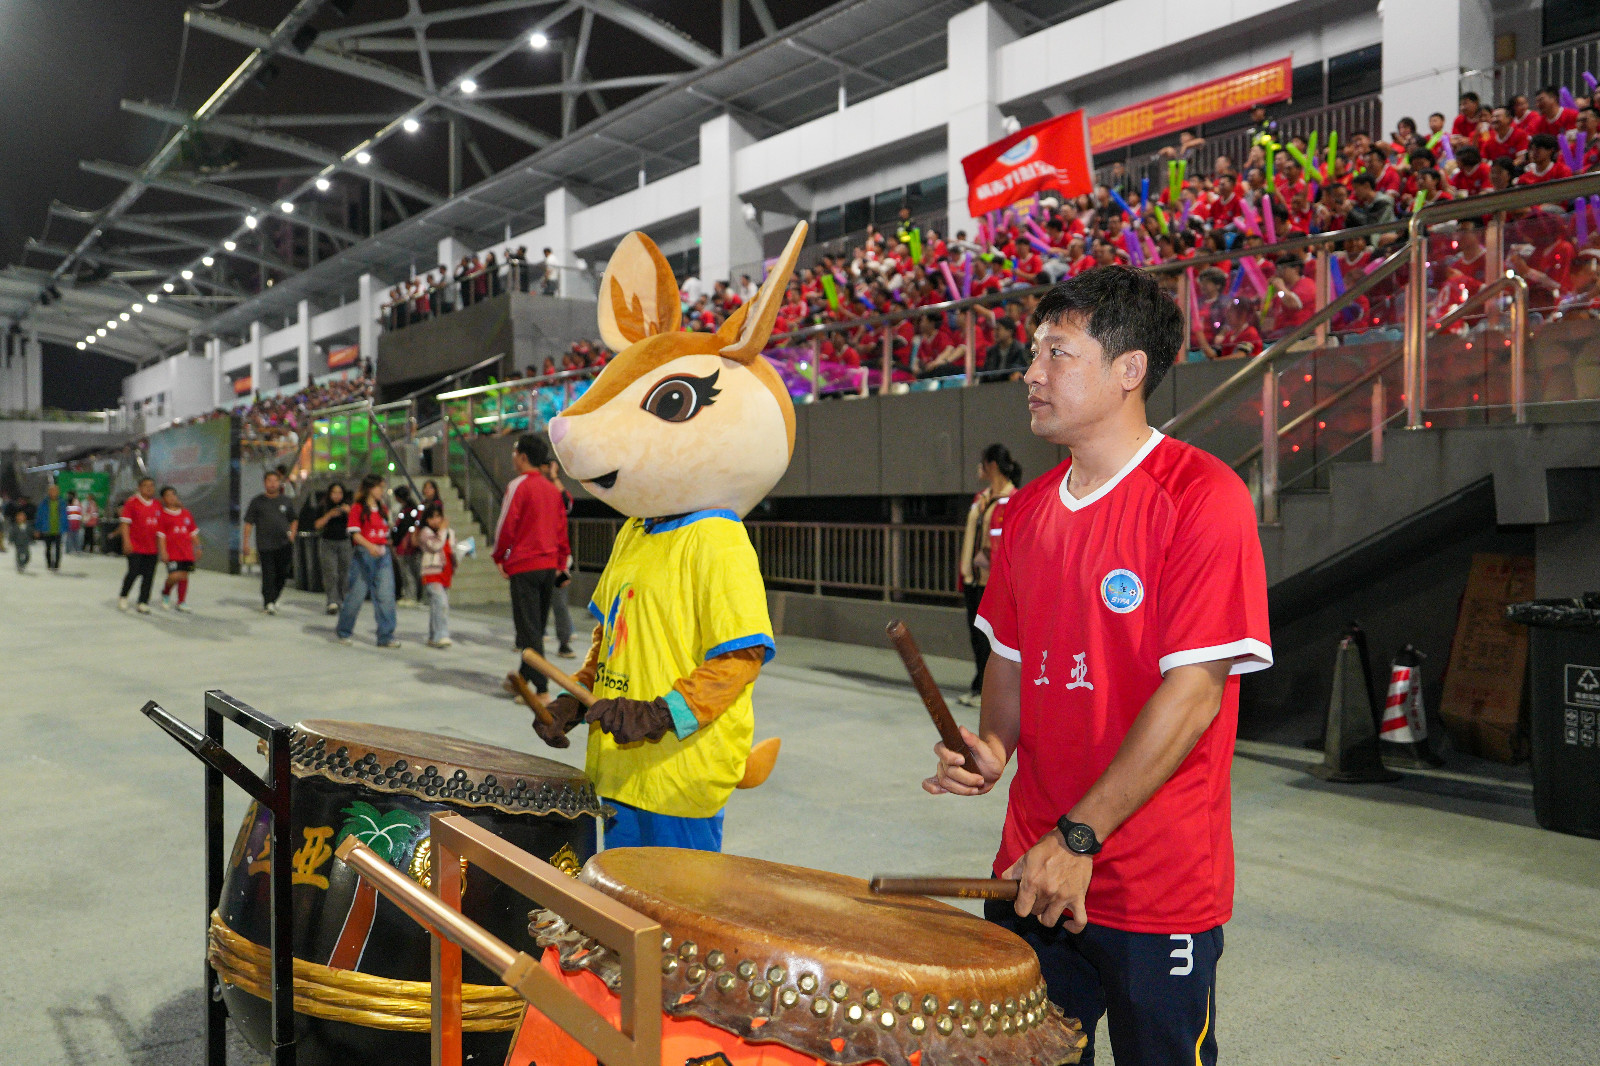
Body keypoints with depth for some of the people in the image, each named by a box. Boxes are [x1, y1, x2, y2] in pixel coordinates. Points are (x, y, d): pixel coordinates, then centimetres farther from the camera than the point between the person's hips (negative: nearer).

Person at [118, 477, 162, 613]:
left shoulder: (157, 505, 12)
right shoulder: (132, 502, -4)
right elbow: (124, 523, -6)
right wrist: (127, 541, -14)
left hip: (152, 548, 5)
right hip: (135, 547, -5)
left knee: (149, 575, 2)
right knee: (134, 572, -7)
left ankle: (143, 603, 9)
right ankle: (123, 597, 17)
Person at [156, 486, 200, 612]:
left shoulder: (186, 513, 12)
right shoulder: (162, 515, -1)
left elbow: (193, 532, 18)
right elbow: (160, 535, -5)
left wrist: (197, 548, 13)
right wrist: (163, 552, -12)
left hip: (187, 552, 5)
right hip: (171, 553, -5)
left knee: (184, 576, 5)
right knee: (175, 576, -14)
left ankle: (182, 602, 15)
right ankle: (165, 594, 16)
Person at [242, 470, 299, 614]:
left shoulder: (286, 501, 12)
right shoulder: (257, 502, 6)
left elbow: (294, 520, 23)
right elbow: (249, 522, 5)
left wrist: (292, 534, 7)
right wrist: (246, 542, -1)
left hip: (284, 544, 2)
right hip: (265, 545, -2)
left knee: (283, 574, 0)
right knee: (268, 574, -6)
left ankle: (273, 599, 19)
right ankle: (268, 602, -1)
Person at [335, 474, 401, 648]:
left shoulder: (383, 509, 15)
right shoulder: (357, 508, -3)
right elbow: (355, 533, -11)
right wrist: (370, 546, -25)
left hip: (382, 555, 5)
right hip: (363, 555, -5)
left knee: (386, 595, -3)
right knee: (357, 594, 1)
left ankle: (386, 637, 0)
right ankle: (343, 632, 20)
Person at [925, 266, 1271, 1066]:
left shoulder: (1202, 496, -14)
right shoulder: (1029, 511, 7)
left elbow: (1193, 690, -19)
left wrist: (1078, 840, -19)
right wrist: (992, 748, -3)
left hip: (1159, 891, -6)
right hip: (1032, 876, 6)